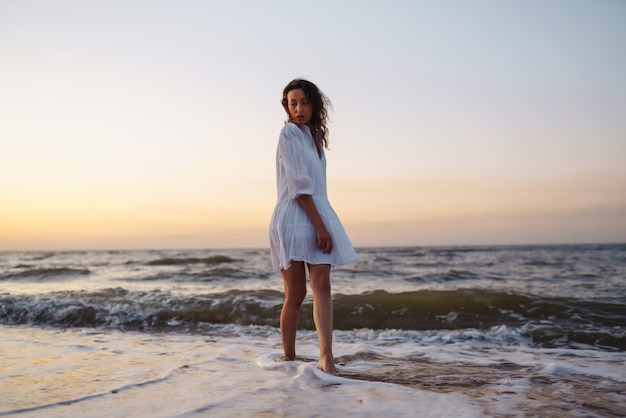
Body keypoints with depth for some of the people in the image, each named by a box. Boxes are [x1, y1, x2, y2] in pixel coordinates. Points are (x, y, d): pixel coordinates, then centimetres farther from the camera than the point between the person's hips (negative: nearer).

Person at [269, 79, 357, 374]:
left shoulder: (314, 134, 18)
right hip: (294, 217, -6)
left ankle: (326, 356, -18)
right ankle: (289, 359, 13)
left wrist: (322, 225, 12)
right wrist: (319, 225, -18)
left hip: (317, 216, 6)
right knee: (295, 294, 0)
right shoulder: (290, 132, -6)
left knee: (321, 283, -10)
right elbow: (299, 184, -14)